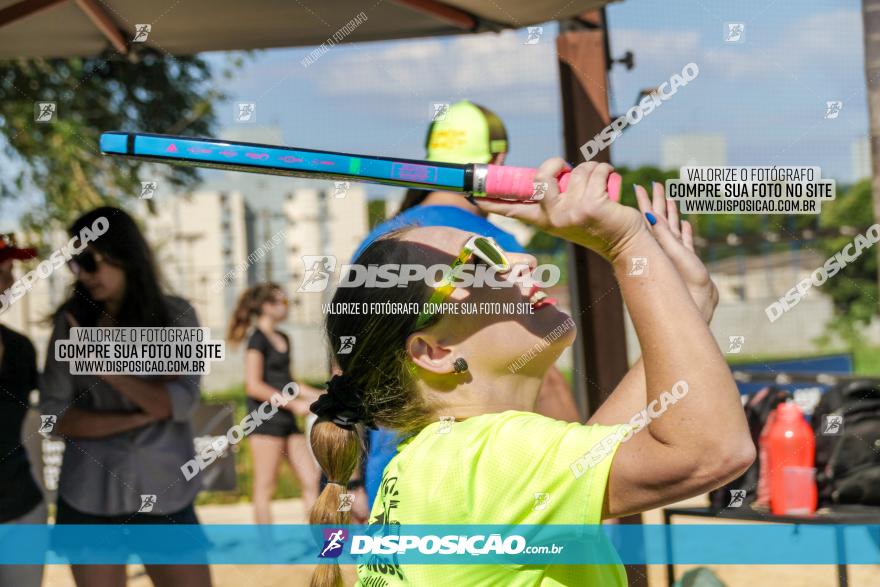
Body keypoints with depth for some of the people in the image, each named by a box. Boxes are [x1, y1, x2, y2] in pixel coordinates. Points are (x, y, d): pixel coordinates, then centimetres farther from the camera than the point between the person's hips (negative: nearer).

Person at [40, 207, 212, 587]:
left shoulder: (176, 316, 0)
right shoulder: (71, 321, 1)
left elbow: (181, 402, -10)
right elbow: (54, 414, -3)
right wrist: (136, 418, -14)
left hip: (165, 494, 0)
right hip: (88, 497, 0)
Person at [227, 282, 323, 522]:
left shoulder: (283, 339, 18)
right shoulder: (258, 340, -8)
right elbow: (254, 385, -16)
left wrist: (319, 395, 15)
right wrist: (294, 404, -15)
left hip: (286, 419, 9)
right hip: (265, 418, -9)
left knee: (312, 481, 4)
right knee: (265, 487, -4)